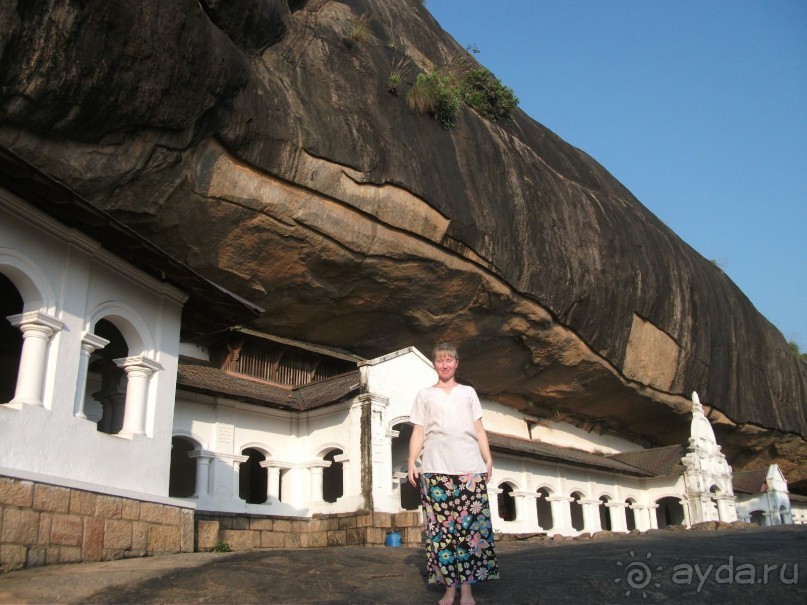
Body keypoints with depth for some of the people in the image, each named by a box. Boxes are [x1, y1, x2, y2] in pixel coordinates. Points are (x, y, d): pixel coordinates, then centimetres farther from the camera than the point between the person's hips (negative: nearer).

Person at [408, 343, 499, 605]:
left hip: (470, 467, 1)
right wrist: (412, 461, -1)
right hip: (436, 468, 0)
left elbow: (479, 429, 17)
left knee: (471, 526, -6)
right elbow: (418, 432, 12)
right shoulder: (424, 395, 17)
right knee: (441, 527, -5)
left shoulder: (468, 392, 19)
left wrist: (488, 459, 6)